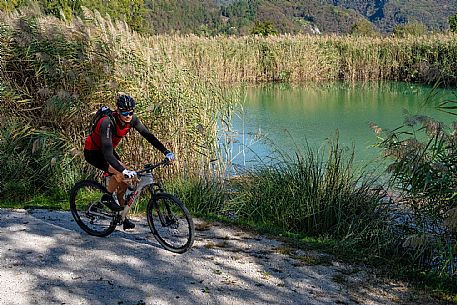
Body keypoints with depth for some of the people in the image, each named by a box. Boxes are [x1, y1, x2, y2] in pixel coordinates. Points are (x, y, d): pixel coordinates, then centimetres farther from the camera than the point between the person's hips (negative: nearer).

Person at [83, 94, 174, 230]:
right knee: (120, 173, -27)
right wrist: (124, 171, -54)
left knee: (124, 180, -4)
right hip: (93, 152, -7)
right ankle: (107, 197, -2)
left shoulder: (131, 120, -16)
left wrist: (166, 152, -22)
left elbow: (148, 135, -12)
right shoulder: (108, 123, -36)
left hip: (108, 150, 7)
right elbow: (107, 153, -43)